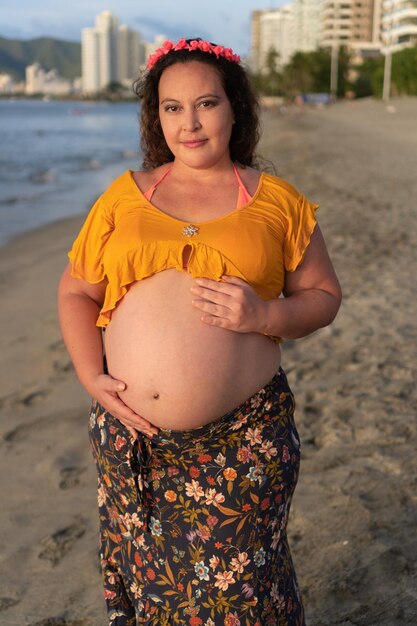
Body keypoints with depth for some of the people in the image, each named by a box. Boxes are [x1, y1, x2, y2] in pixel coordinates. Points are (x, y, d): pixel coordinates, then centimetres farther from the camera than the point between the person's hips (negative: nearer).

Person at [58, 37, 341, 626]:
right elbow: (75, 291, 12)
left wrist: (265, 317, -13)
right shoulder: (125, 195, 8)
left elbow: (323, 296, 7)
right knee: (144, 575, 15)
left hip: (241, 441, -2)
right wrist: (91, 377, -3)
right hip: (131, 436, 2)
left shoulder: (277, 201, 3)